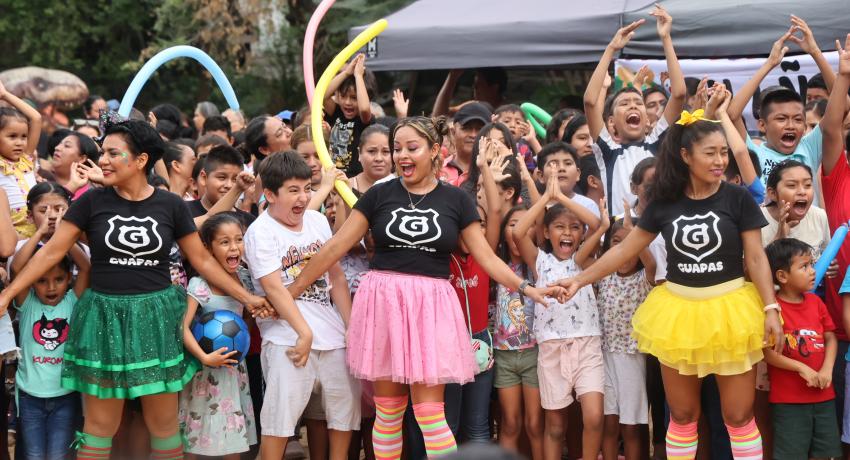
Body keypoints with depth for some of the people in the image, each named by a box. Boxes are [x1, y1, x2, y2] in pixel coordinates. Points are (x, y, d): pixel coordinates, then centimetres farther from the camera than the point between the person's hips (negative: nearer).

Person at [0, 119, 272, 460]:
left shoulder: (170, 205, -1)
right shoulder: (92, 201, -3)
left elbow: (202, 259, 7)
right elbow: (51, 253, -1)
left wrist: (245, 297, 5)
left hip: (156, 317, 0)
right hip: (104, 317, 0)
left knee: (164, 424, 6)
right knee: (100, 426, 4)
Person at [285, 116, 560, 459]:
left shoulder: (456, 200, 4)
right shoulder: (379, 195, 3)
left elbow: (486, 257, 4)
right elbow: (336, 247, 4)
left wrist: (525, 288, -9)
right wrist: (295, 288, 3)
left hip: (430, 305, -1)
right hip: (383, 302, 1)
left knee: (429, 411, -5)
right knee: (388, 411, 6)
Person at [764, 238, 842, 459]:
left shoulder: (816, 302, 7)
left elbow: (830, 338, 9)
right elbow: (766, 352, -15)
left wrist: (827, 369, -7)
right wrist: (802, 368, -17)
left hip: (823, 395, 6)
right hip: (788, 399, -6)